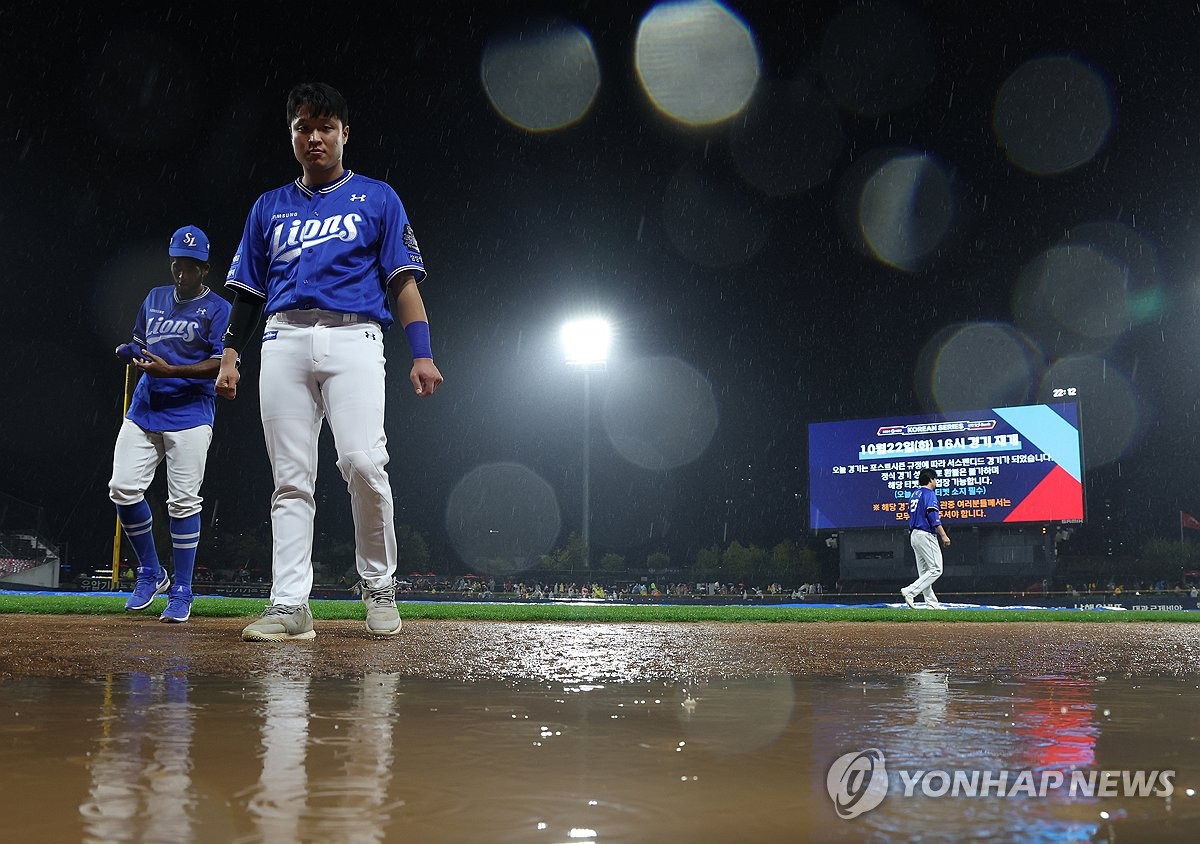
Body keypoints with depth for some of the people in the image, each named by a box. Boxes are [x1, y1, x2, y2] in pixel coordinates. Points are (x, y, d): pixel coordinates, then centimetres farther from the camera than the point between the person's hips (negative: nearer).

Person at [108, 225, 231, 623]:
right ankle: (151, 573, 14)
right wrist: (129, 351, 3)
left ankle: (181, 592, 4)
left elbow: (220, 364, -9)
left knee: (183, 501, -6)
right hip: (143, 410, 5)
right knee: (123, 489, -5)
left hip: (189, 414, -5)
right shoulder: (155, 298, 17)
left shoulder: (217, 308, -1)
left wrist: (171, 370, -22)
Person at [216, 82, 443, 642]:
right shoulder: (269, 207, 23)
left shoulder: (377, 198, 15)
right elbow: (247, 291, 22)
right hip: (284, 340, 3)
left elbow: (403, 281, 7)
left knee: (363, 463, -20)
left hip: (353, 338, -3)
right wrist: (230, 355, 9)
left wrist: (421, 354, -5)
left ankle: (378, 588, -3)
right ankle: (289, 605, -4)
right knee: (291, 479, -3)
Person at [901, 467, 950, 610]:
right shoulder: (929, 494, -10)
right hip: (926, 535, -10)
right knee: (936, 569, -8)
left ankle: (932, 603, 9)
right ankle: (909, 591, -18)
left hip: (914, 534, 10)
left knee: (924, 572, 9)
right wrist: (944, 536, -20)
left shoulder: (915, 494, 17)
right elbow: (933, 518, -19)